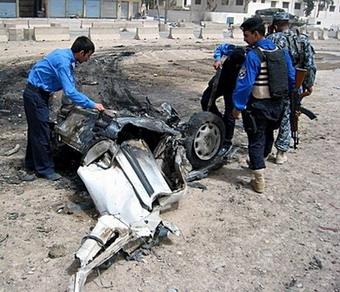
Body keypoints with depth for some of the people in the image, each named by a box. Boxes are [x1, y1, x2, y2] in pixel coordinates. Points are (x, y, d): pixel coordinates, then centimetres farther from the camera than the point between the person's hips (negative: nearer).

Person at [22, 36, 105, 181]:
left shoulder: (67, 57, 4)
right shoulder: (63, 61, -25)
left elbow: (70, 85, 11)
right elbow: (69, 91, -31)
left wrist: (86, 102, 8)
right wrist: (91, 104, -27)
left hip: (39, 94, 10)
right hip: (35, 95, -10)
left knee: (35, 131, 16)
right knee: (41, 132, -2)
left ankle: (31, 166, 27)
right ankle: (45, 169, 10)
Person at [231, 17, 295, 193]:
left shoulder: (253, 55, -17)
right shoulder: (282, 52, 4)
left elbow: (245, 83, -21)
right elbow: (292, 78, 7)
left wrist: (238, 106, -14)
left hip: (258, 106, -7)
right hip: (278, 105, 7)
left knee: (256, 140, 3)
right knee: (268, 136, 23)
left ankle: (259, 180, 3)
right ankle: (258, 163, 46)